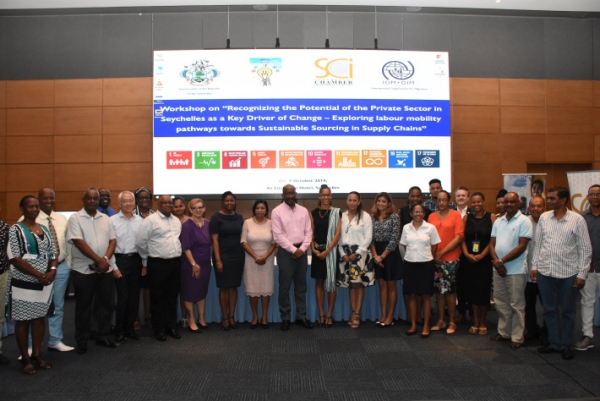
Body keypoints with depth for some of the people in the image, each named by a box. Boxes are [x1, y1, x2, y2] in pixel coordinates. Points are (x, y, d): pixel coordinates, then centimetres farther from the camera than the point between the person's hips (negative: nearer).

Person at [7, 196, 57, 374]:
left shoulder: (44, 229, 9)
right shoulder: (16, 230, -8)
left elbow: (53, 253, 11)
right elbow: (14, 258, -15)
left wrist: (52, 271, -9)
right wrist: (39, 274, -18)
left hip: (44, 283, 6)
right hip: (24, 284, -5)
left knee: (39, 318, 12)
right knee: (23, 321, 5)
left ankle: (37, 355, 23)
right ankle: (25, 359, 16)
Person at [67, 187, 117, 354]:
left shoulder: (105, 219, 9)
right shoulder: (75, 218, -4)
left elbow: (112, 240, 5)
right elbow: (79, 242, -14)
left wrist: (106, 259, -12)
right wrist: (99, 260, -18)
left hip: (105, 269, 4)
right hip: (83, 270, -4)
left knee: (106, 303, 10)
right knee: (83, 306, 6)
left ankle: (103, 336, 23)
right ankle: (82, 341, 18)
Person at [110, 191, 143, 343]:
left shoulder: (139, 220, 4)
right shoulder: (112, 220, -4)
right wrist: (114, 266, -7)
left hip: (136, 260, 3)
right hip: (120, 260, -3)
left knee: (134, 296, 9)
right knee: (123, 297, 0)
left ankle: (129, 327, 24)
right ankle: (119, 331, 15)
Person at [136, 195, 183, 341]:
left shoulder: (177, 221, 12)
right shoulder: (150, 220, -8)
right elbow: (140, 241, -8)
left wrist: (177, 255, 15)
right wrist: (147, 259, 2)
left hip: (175, 263, 6)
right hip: (158, 264, -5)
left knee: (172, 297, 13)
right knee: (157, 298, 5)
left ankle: (171, 327, 24)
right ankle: (159, 329, 17)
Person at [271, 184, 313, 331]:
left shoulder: (303, 211, 7)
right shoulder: (277, 212, -5)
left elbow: (308, 231, 5)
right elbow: (278, 236, -10)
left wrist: (302, 249, -8)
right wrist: (293, 250, -13)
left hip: (301, 251, 4)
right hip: (285, 251, -4)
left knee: (301, 286, 11)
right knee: (285, 287, 3)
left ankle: (301, 317, 21)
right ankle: (285, 318, 14)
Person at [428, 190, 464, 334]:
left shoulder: (456, 215, -3)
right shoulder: (432, 216, 8)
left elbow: (458, 237, -9)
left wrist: (442, 252, -12)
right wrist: (432, 253, -6)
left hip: (450, 258, -4)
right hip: (434, 258, 4)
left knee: (449, 289, -2)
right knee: (438, 289, 9)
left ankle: (452, 322, 12)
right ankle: (441, 320, 20)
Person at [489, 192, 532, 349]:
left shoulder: (524, 221, -7)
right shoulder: (498, 221, 10)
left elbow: (522, 246, -13)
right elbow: (492, 243, 9)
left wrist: (502, 261, -14)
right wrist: (496, 261, -8)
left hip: (516, 270, -6)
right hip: (498, 269, 6)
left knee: (516, 305, 3)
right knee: (501, 303, 13)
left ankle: (517, 337, 12)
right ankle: (503, 332, 26)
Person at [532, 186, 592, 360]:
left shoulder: (577, 220, -7)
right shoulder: (544, 217, 3)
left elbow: (585, 249, -4)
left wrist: (582, 274, -7)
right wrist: (534, 266, 5)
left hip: (568, 274, -3)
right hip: (545, 272, 3)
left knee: (567, 311, 11)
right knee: (550, 310, 12)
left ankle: (566, 345, 25)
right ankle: (555, 343, 26)